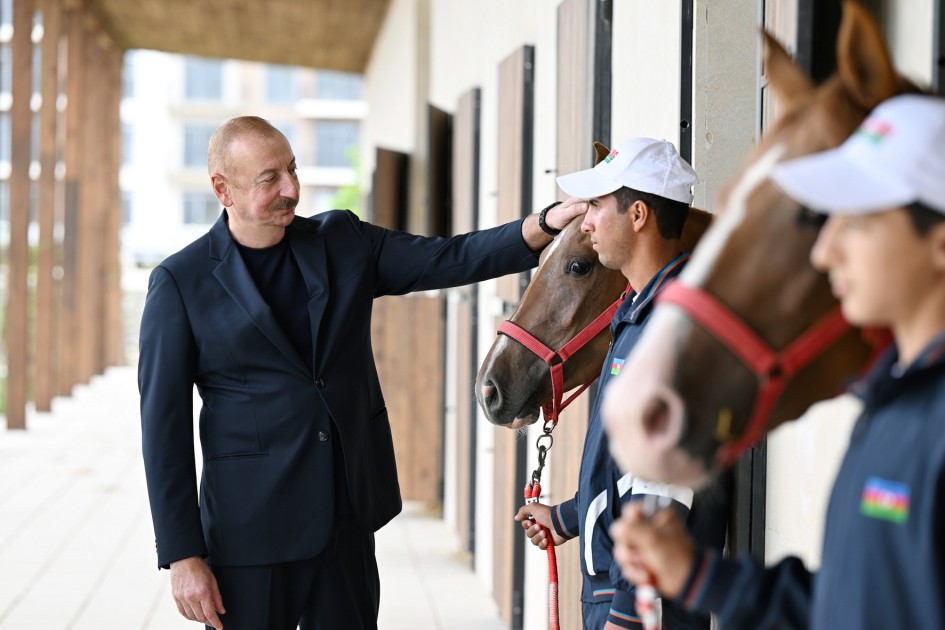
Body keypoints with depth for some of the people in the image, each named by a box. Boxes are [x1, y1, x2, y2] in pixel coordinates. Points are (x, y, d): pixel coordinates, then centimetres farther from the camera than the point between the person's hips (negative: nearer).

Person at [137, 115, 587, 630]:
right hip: (252, 527, -4)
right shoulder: (180, 284, -7)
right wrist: (182, 555, -11)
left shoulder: (344, 243, 6)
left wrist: (549, 223, -18)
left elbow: (451, 259, -1)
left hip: (350, 520, 4)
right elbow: (163, 428, -7)